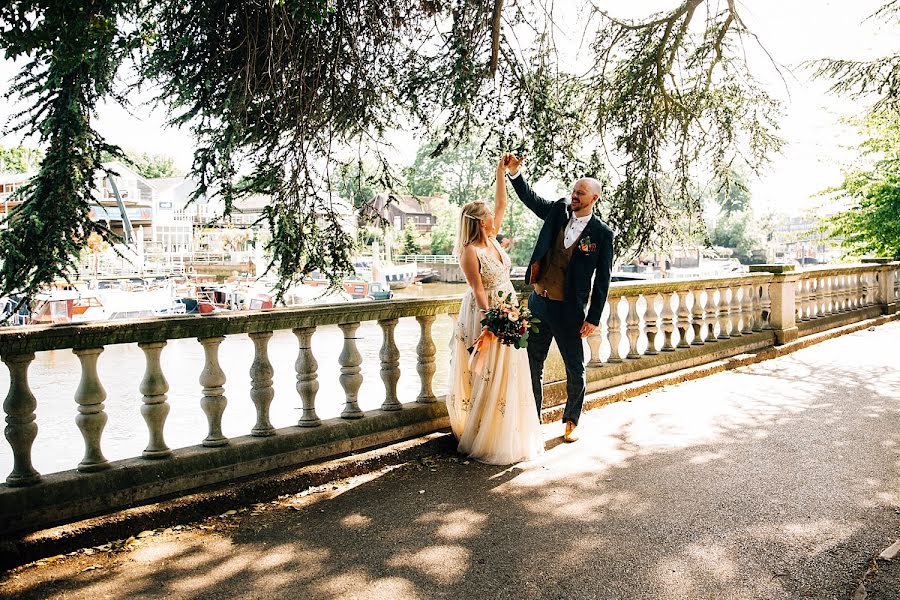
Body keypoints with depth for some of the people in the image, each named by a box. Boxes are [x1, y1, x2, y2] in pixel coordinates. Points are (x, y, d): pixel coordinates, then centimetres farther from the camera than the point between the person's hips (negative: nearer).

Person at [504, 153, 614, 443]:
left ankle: (571, 422, 30)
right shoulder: (558, 211, 3)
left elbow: (602, 280, -6)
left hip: (569, 311, -4)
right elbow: (530, 198, 5)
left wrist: (594, 318, -9)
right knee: (532, 365, 13)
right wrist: (514, 172, -14)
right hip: (538, 303, 4)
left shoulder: (602, 234, -7)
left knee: (575, 371, 8)